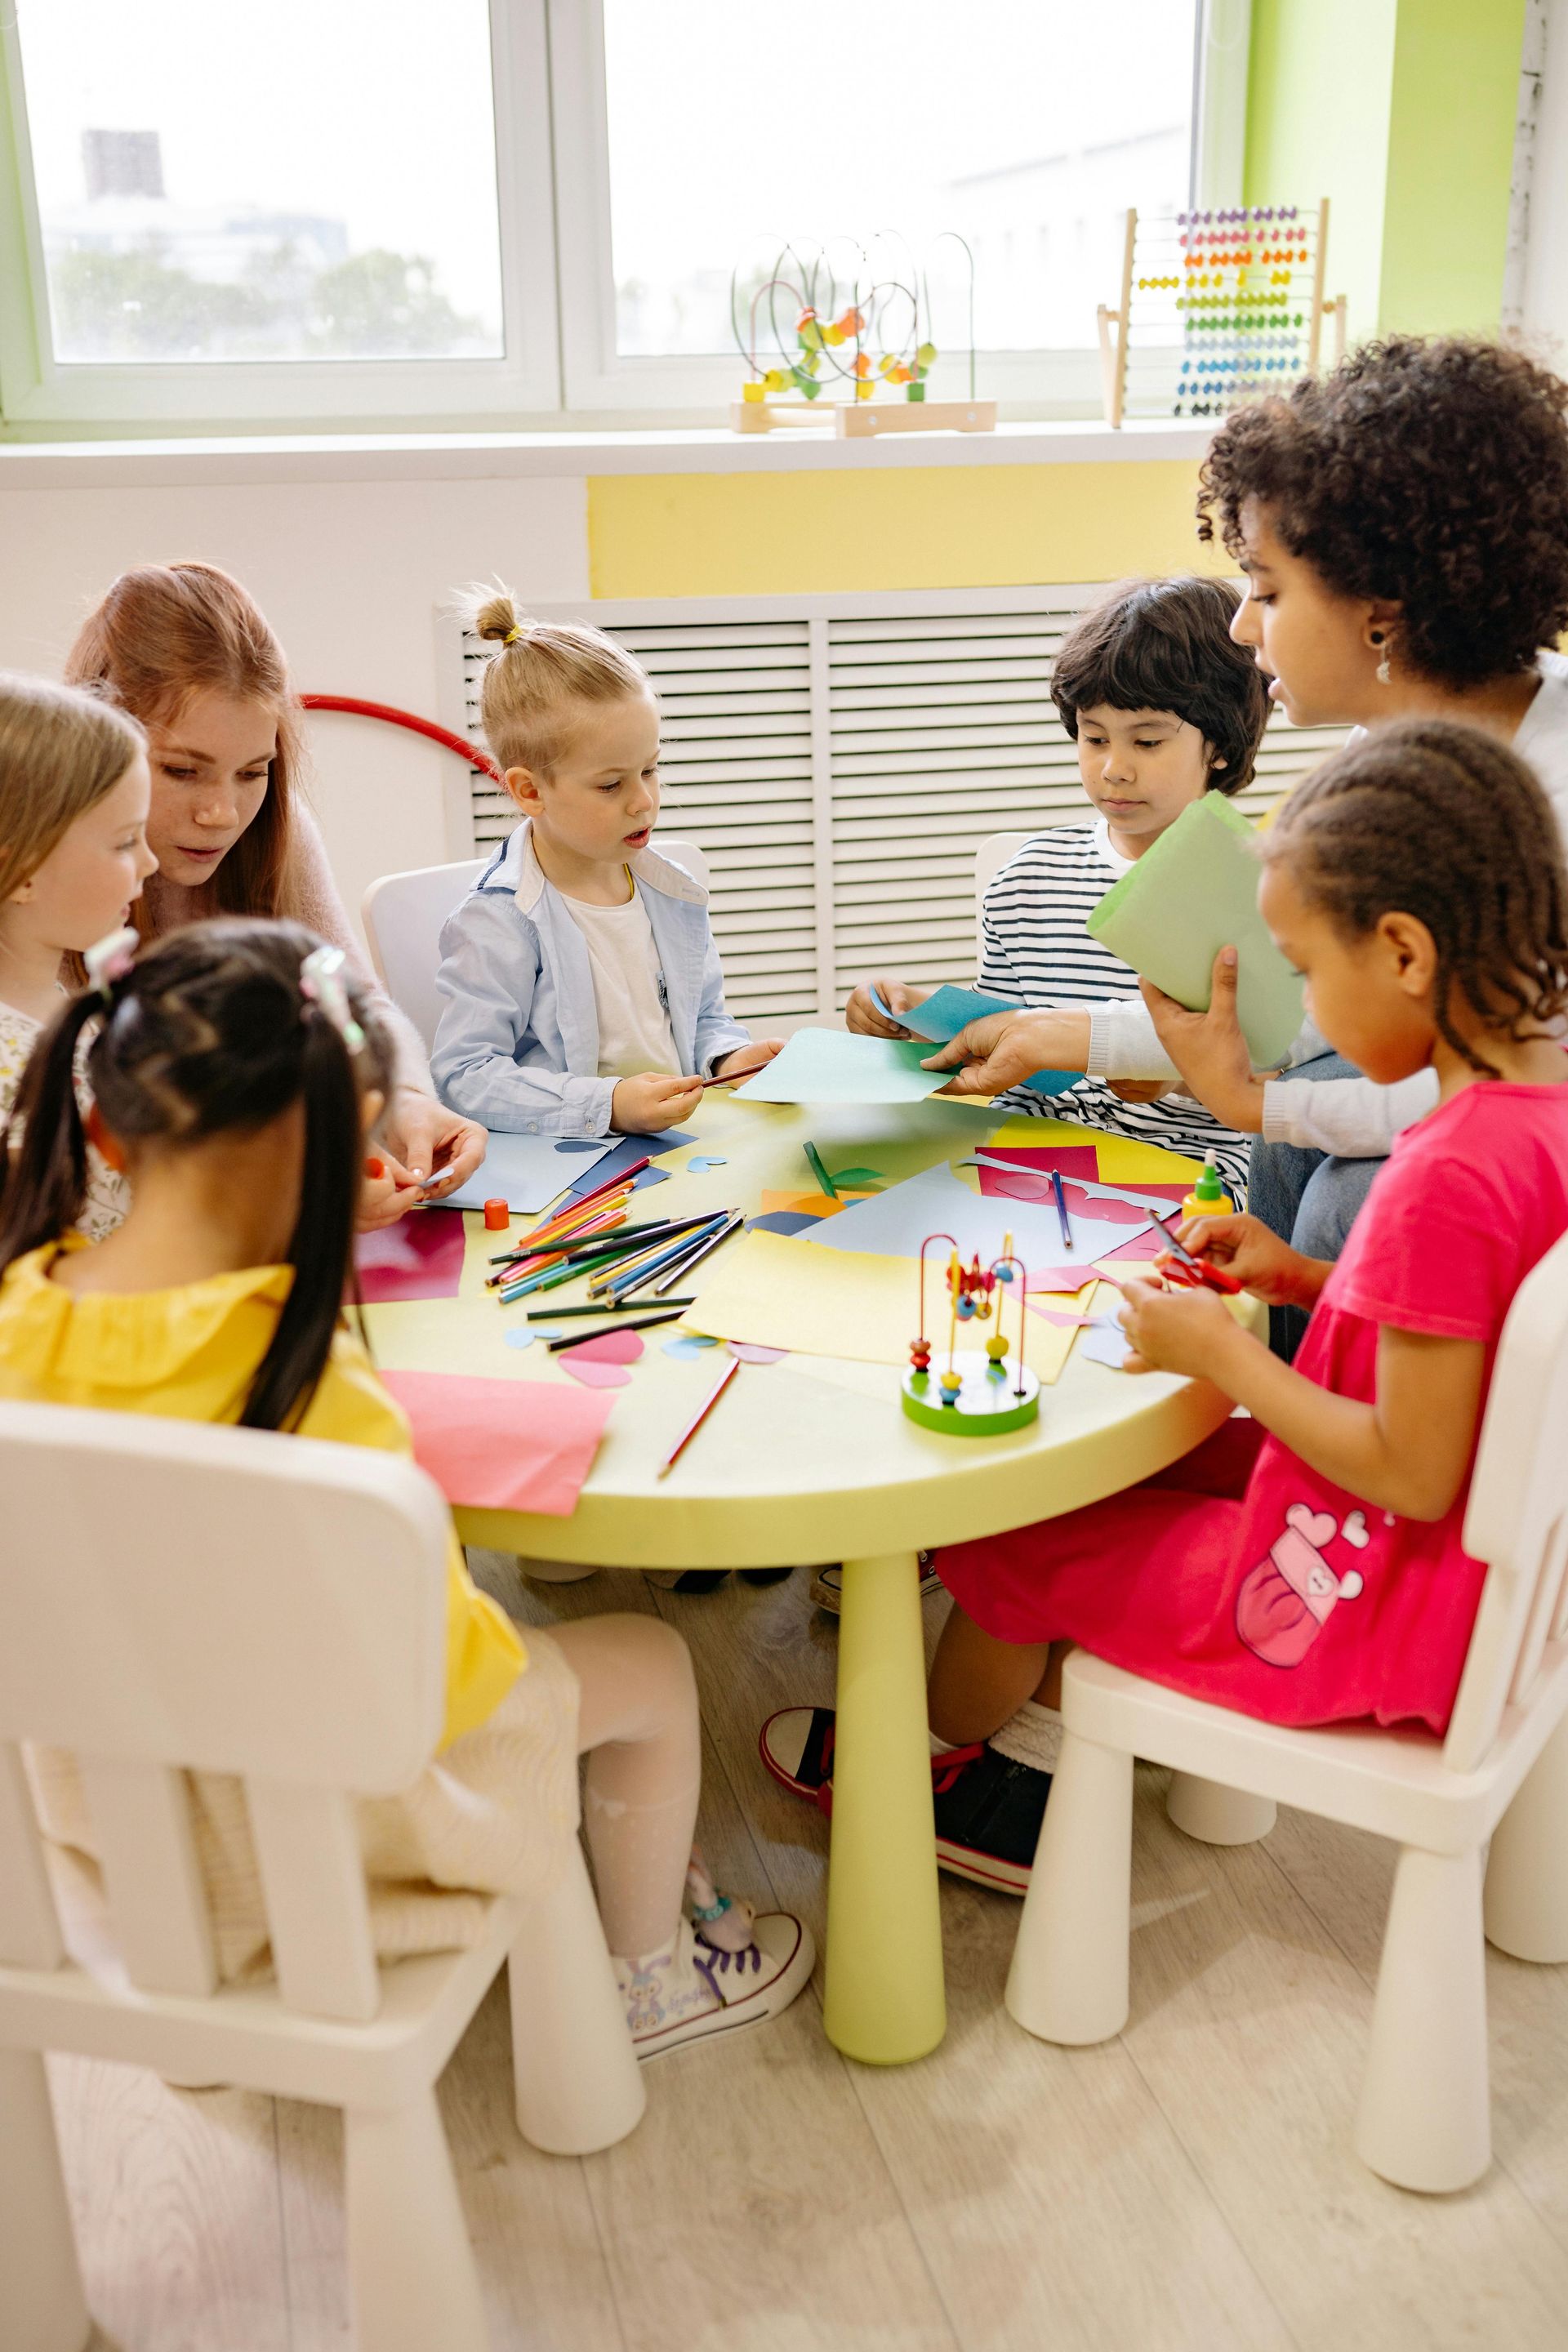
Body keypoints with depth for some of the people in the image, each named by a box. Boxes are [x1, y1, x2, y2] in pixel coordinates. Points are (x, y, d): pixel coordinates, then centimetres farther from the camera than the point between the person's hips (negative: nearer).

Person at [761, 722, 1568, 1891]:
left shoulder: (1448, 1179, -32)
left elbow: (1412, 1471, -28)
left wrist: (1221, 1350, -19)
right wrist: (1304, 1276, 1)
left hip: (1368, 1605, -9)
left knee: (1005, 1534, 7)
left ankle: (925, 1756, 40)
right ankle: (1027, 1790, 29)